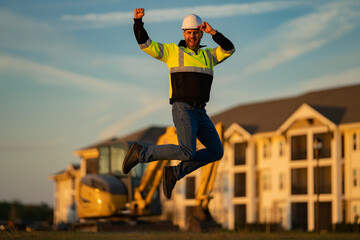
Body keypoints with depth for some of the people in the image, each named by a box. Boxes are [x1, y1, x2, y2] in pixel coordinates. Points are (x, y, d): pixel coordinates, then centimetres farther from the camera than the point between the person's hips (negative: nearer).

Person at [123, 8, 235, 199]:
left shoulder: (207, 56, 20)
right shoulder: (173, 51, 7)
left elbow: (229, 49, 5)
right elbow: (145, 44, 1)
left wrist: (213, 32, -8)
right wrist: (138, 21, -14)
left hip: (200, 113, 6)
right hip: (183, 110, -6)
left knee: (216, 152, -3)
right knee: (187, 153, -22)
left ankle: (174, 173, 5)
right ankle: (141, 153, -7)